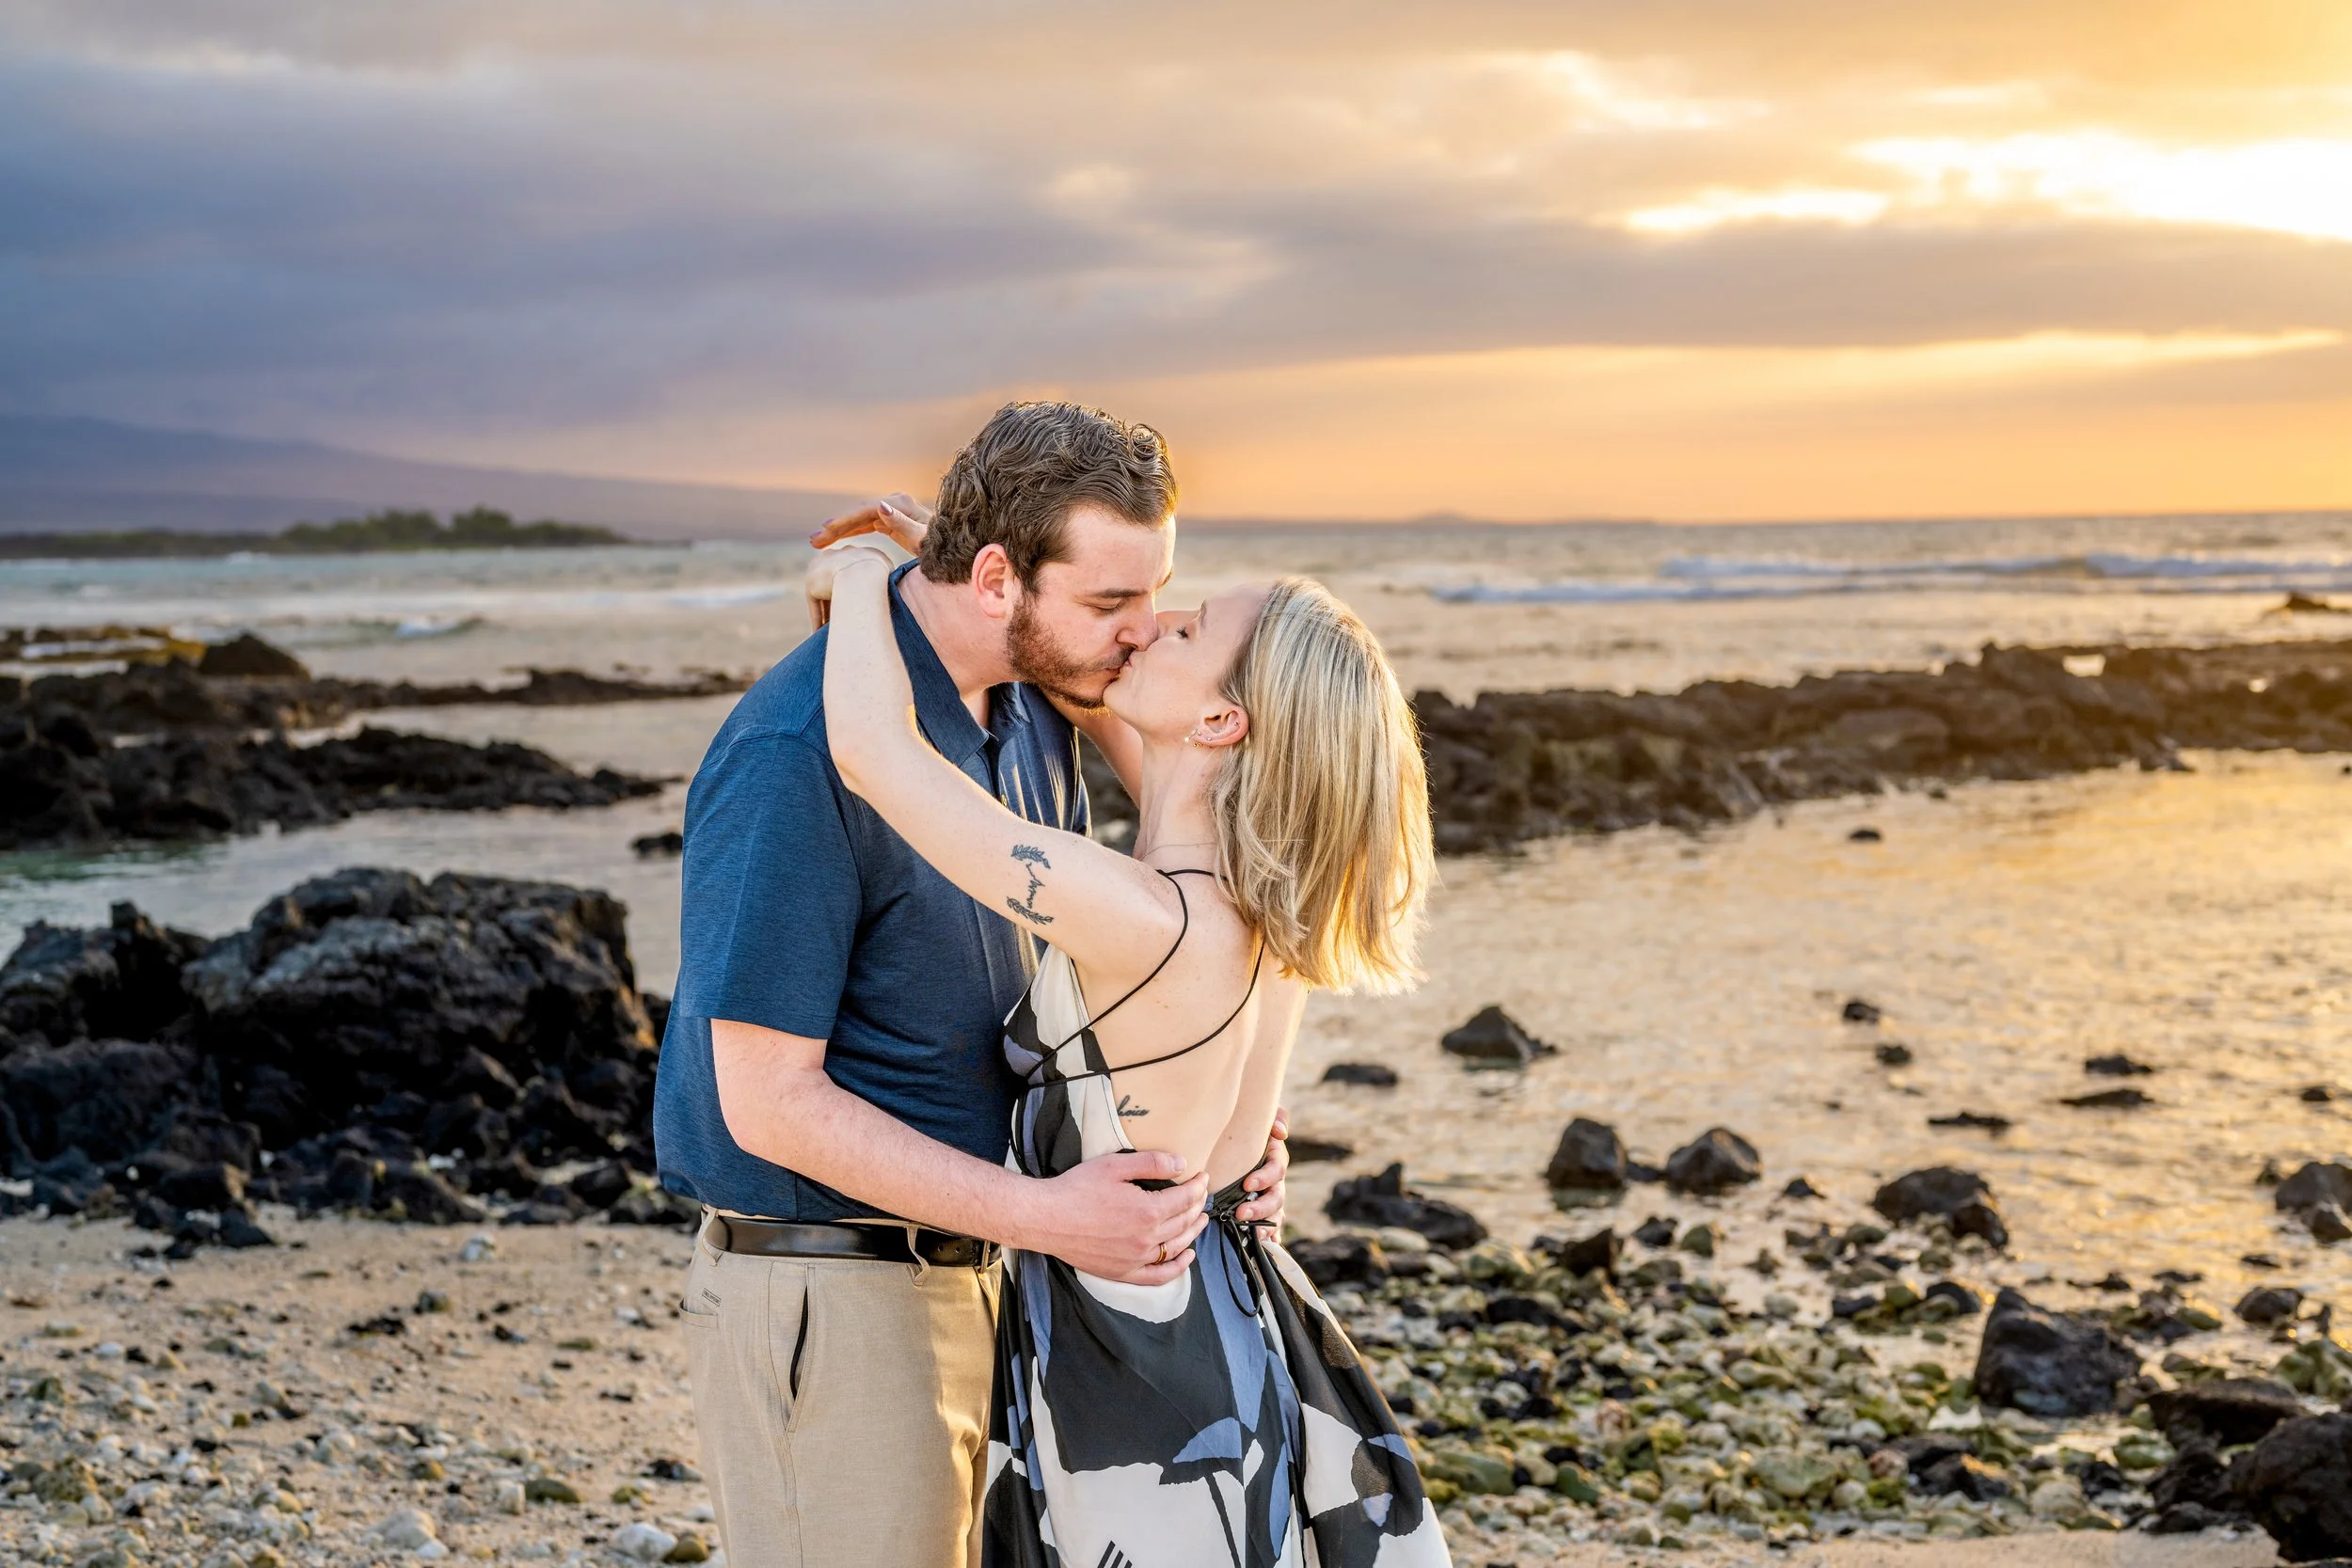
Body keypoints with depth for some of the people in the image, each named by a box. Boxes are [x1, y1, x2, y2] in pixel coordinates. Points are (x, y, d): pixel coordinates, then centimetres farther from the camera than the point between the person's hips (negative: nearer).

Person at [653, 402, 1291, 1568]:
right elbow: (770, 1101, -21)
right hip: (825, 1295, -8)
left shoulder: (1033, 710, 4)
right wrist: (1041, 1216, -24)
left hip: (982, 1275, 8)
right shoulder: (798, 751, -22)